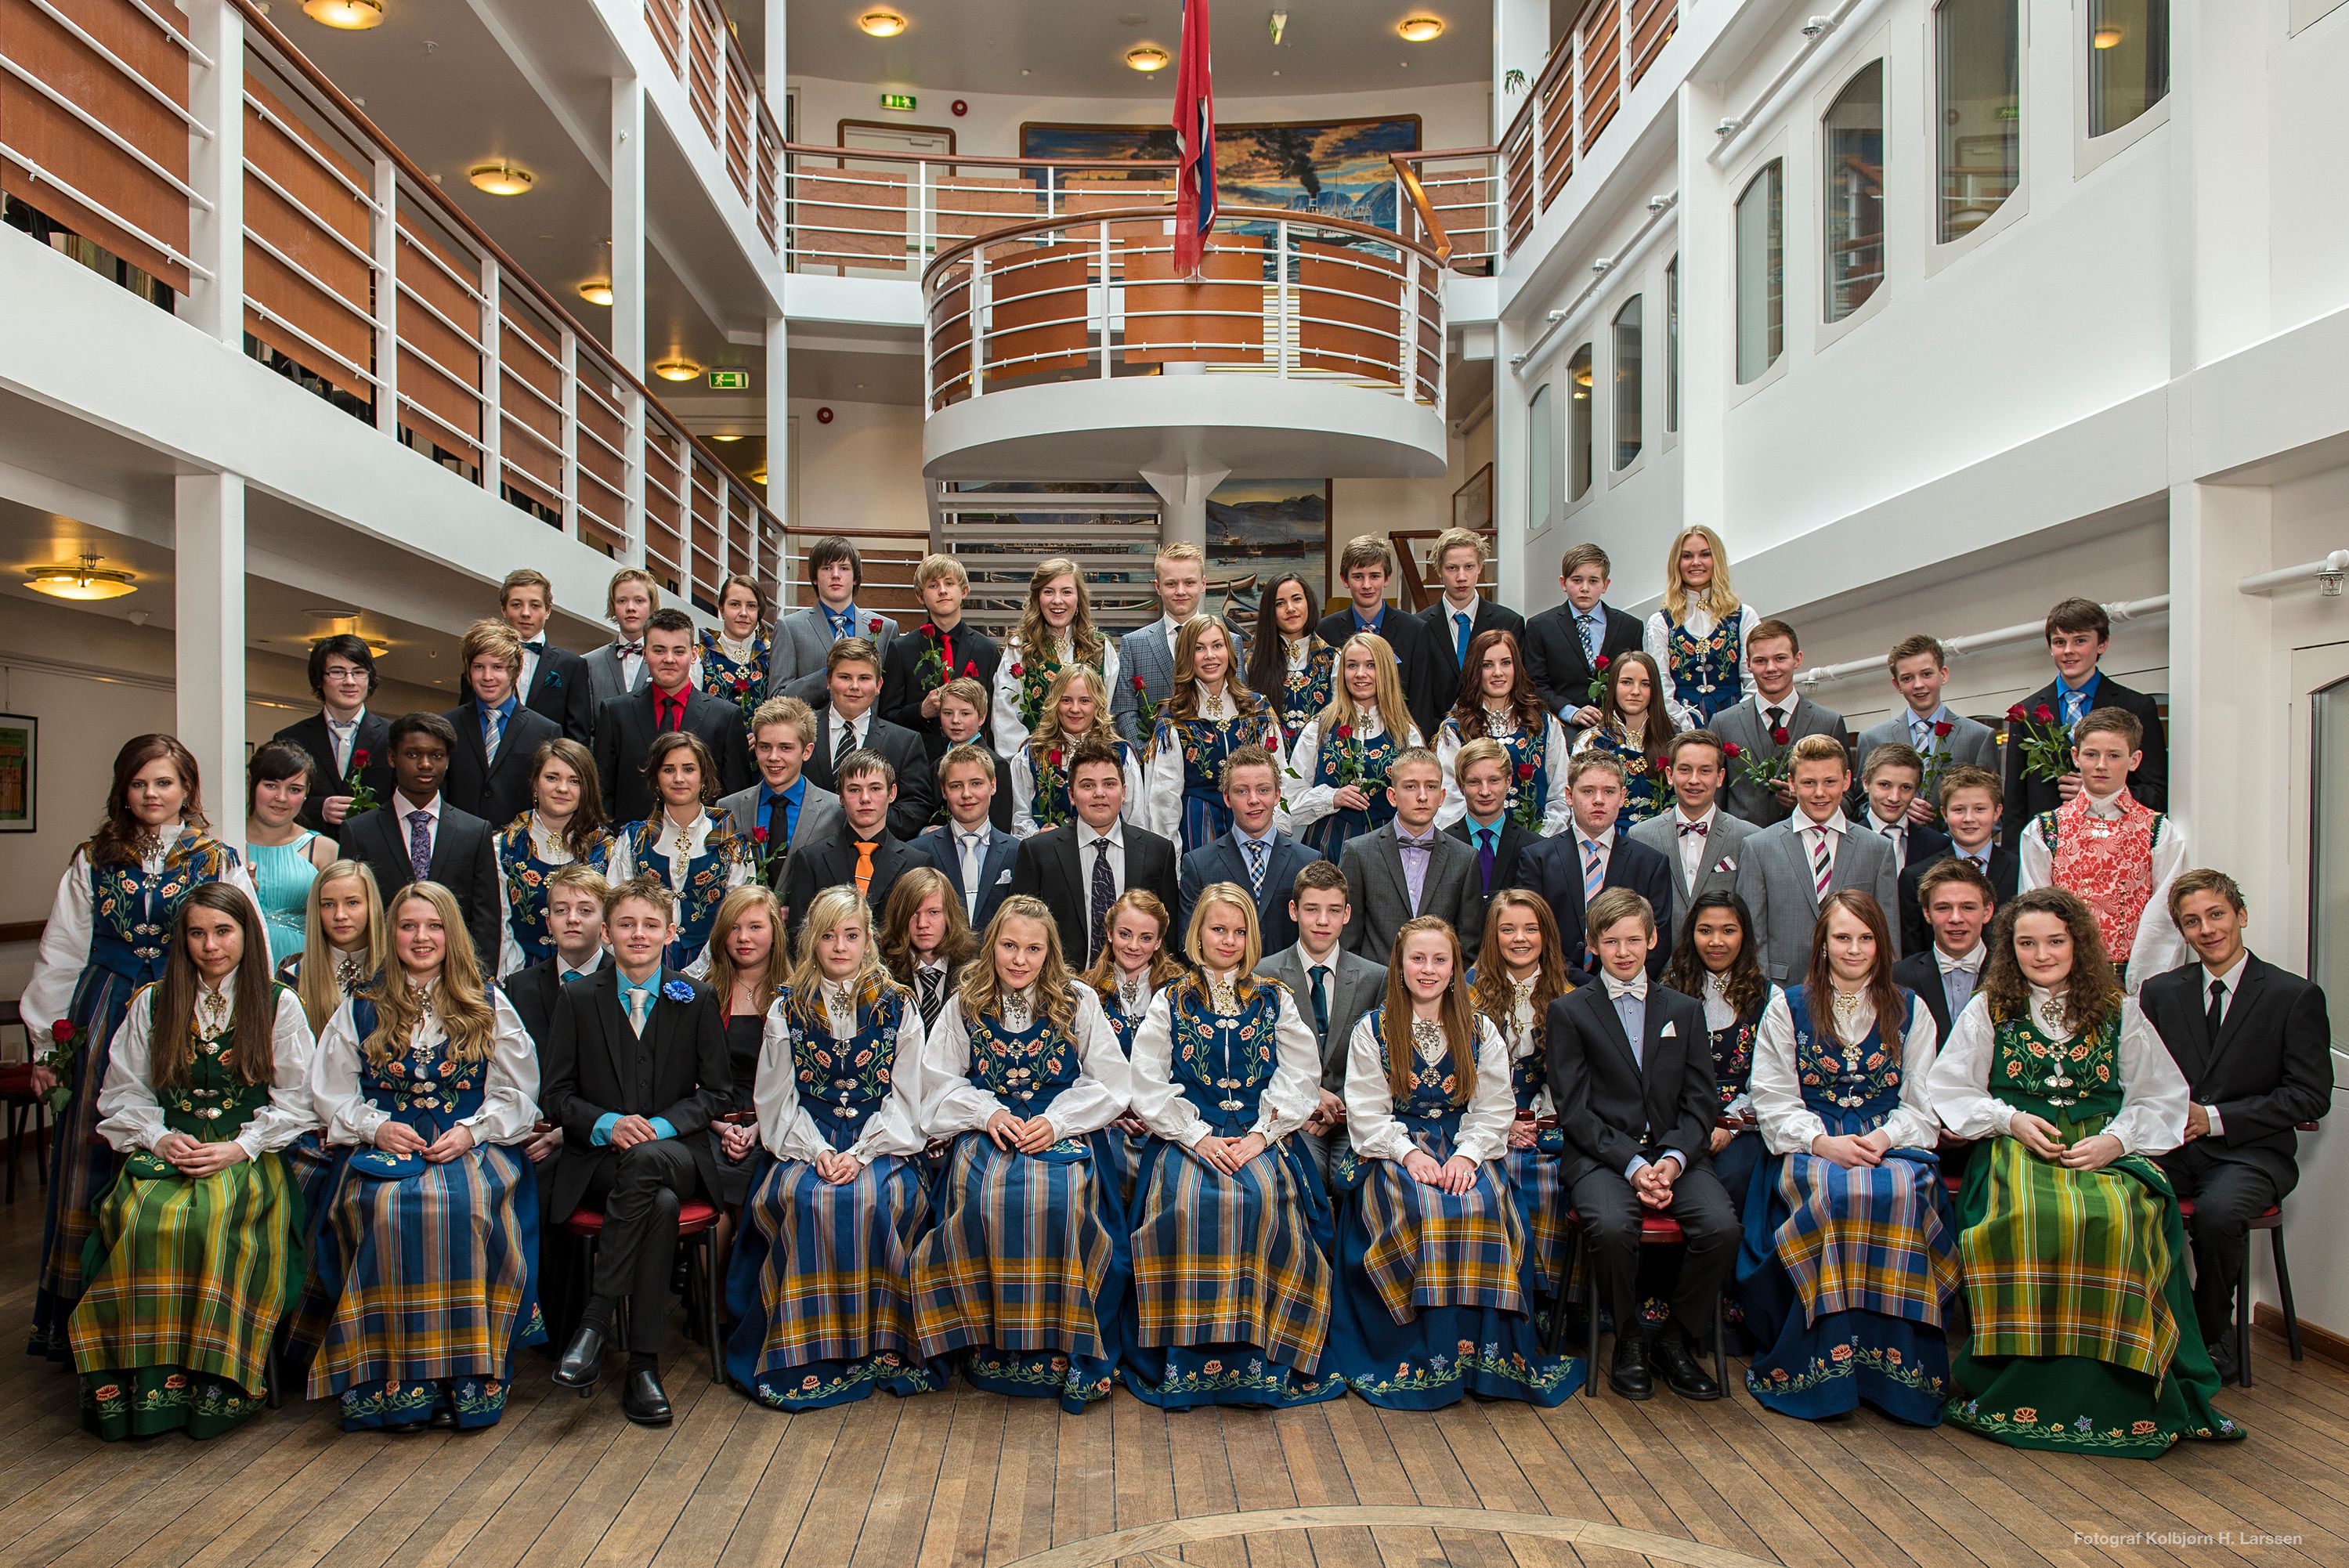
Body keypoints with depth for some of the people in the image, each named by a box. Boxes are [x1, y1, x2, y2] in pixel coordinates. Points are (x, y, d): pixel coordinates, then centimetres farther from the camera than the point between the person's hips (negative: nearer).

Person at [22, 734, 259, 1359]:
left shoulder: (220, 862, 3)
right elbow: (61, 955, 12)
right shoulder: (94, 860, 9)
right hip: (105, 1023, 2)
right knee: (95, 1161, 5)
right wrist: (50, 1045, 9)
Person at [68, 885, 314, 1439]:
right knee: (141, 1217, -31)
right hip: (166, 1148, 2)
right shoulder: (152, 1003, 14)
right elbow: (124, 1093, 11)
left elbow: (295, 1100, 3)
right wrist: (158, 1139, -7)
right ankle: (141, 1373, -23)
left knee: (212, 1216, -34)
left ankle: (215, 1380, -24)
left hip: (248, 1156, -2)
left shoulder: (279, 1005, 7)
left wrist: (241, 1148, -11)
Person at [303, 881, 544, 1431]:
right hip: (387, 1146, 1)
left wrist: (471, 1132, -9)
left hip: (473, 1146, -1)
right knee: (388, 1203, -34)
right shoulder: (361, 1009, 14)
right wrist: (377, 1127, -7)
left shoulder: (489, 1006, 12)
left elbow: (516, 1092, 9)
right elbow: (331, 1092, 11)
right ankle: (400, 1377, -28)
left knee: (468, 1201, -35)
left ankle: (468, 1373, -27)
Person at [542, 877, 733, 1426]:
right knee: (660, 1204, -37)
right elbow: (557, 1096, 7)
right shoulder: (579, 1000, 11)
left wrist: (661, 1127, -12)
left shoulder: (698, 1000, 10)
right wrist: (607, 1125, -14)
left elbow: (716, 1092, 7)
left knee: (646, 1160, -40)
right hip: (598, 1160, 0)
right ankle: (643, 1364, -30)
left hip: (675, 1154, 0)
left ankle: (595, 1319, -32)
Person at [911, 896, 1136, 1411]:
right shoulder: (964, 1006, 12)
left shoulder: (1079, 1002, 8)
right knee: (984, 1196, -33)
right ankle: (990, 1342, -18)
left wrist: (1056, 1120, -11)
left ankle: (1061, 1346, -20)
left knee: (1060, 1198, -34)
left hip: (1064, 1131, -1)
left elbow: (1111, 1083, 5)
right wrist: (988, 1113, -10)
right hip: (988, 1133, 1)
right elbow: (938, 1082, 8)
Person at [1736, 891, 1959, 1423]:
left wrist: (1886, 1137, -12)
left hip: (1891, 1144, 1)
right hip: (1809, 1147, -1)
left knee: (1900, 1191, -35)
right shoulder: (1788, 1007, 11)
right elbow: (1774, 1102, 3)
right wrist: (1823, 1142, -14)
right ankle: (1826, 1364, -30)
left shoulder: (1909, 1010, 15)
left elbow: (1923, 1102, 9)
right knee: (1835, 1192, -36)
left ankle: (1895, 1359, -27)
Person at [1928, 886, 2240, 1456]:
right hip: (2018, 1146, -1)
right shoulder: (1990, 1009, 10)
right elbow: (1949, 1090, 8)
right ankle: (2026, 1382, -24)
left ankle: (2106, 1388, -23)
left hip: (2104, 1145, 1)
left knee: (2118, 1216, -34)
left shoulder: (2118, 1012, 12)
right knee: (2027, 1216, -35)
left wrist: (2115, 1139, -8)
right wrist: (2011, 1120, -8)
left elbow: (2162, 1099, 10)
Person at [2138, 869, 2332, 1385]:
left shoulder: (2295, 997, 2)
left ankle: (2213, 1337, -8)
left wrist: (2213, 1119, -11)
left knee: (2218, 1211, -35)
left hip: (2250, 1151, -3)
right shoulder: (2158, 993, 13)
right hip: (2171, 1146, 3)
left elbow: (2311, 1096, -4)